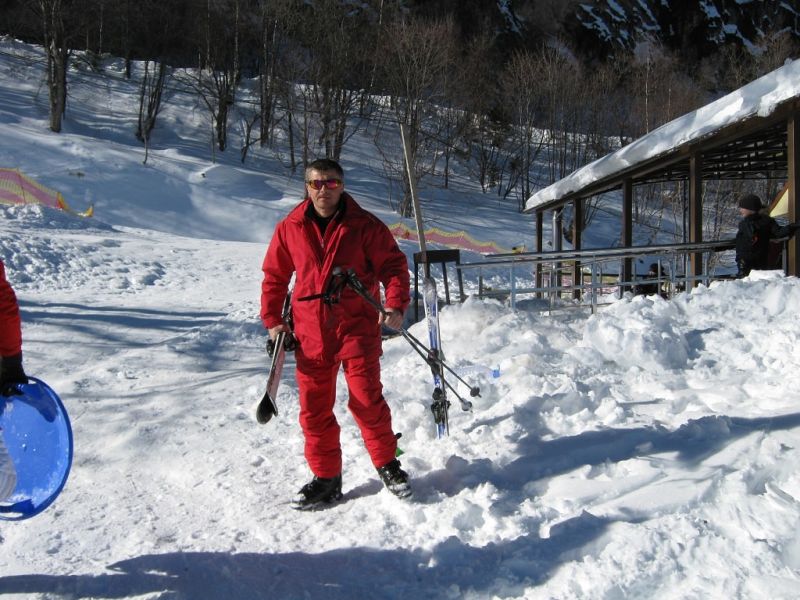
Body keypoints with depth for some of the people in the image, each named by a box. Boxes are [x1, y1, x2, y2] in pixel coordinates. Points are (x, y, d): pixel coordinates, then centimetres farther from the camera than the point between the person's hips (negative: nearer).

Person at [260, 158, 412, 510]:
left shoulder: (364, 225, 0)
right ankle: (326, 477, 20)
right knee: (314, 407, 6)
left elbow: (393, 264, 1)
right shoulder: (289, 229, 7)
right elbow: (274, 276, 15)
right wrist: (272, 320, 7)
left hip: (357, 326, -3)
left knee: (366, 399, -7)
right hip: (311, 332, 3)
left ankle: (387, 464, 14)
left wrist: (395, 305, -14)